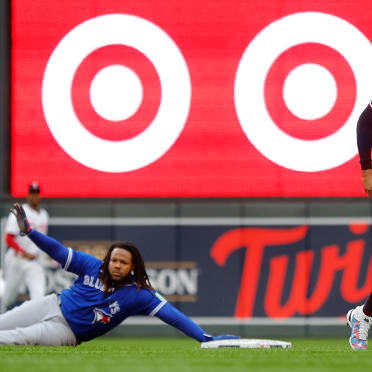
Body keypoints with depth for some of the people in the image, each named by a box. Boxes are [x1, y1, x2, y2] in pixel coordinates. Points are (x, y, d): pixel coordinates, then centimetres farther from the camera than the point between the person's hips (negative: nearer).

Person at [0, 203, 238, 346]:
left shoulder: (138, 294, -15)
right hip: (53, 305, 4)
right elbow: (59, 251, -1)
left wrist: (206, 338, -31)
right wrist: (27, 230, -12)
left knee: (20, 338, -27)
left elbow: (173, 316, -21)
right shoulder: (92, 266, -5)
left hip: (65, 332, -4)